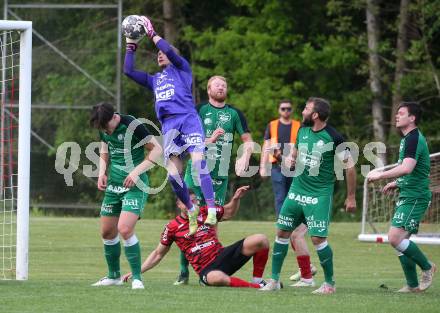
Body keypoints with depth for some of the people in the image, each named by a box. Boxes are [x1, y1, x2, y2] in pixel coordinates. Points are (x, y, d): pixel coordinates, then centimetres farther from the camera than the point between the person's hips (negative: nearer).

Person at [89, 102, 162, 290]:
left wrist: (136, 172, -19)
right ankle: (114, 276, 28)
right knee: (107, 232, 10)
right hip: (113, 184, 7)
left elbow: (157, 150, -13)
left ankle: (137, 278, -11)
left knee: (125, 229, -21)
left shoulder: (132, 126, -18)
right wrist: (102, 172, 5)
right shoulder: (103, 129, 3)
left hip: (134, 185, -7)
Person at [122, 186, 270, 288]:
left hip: (223, 256, 4)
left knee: (260, 240, -16)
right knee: (216, 278, -46)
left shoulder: (205, 213, 10)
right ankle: (256, 287, -29)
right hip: (206, 269, -4)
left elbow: (228, 212, 28)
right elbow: (158, 254, 13)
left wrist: (236, 198, 7)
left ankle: (257, 280, -1)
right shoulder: (173, 227, 3)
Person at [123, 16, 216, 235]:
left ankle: (211, 210, -26)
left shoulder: (182, 69, 14)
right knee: (173, 175, -6)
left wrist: (152, 34, 7)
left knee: (199, 163, -20)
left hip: (188, 120, -5)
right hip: (168, 127, 5)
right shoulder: (154, 80, 28)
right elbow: (128, 70, 23)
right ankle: (191, 210, 12)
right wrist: (131, 45, 22)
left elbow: (170, 51, -3)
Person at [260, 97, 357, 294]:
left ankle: (330, 283, 4)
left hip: (320, 195, -7)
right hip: (297, 189, 7)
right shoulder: (302, 131, 5)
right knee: (282, 232, 5)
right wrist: (291, 159, 0)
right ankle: (274, 280, 15)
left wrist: (351, 197, -7)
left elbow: (349, 166, -9)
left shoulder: (333, 138, -14)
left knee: (318, 238, -12)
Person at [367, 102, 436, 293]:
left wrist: (380, 175, -24)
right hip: (407, 196, 10)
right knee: (400, 241, 9)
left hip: (415, 197, -10)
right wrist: (397, 183, 20)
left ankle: (427, 267, -4)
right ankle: (413, 285, 14)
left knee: (395, 238, -19)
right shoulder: (408, 139, 18)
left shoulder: (414, 139, -15)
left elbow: (407, 168, -30)